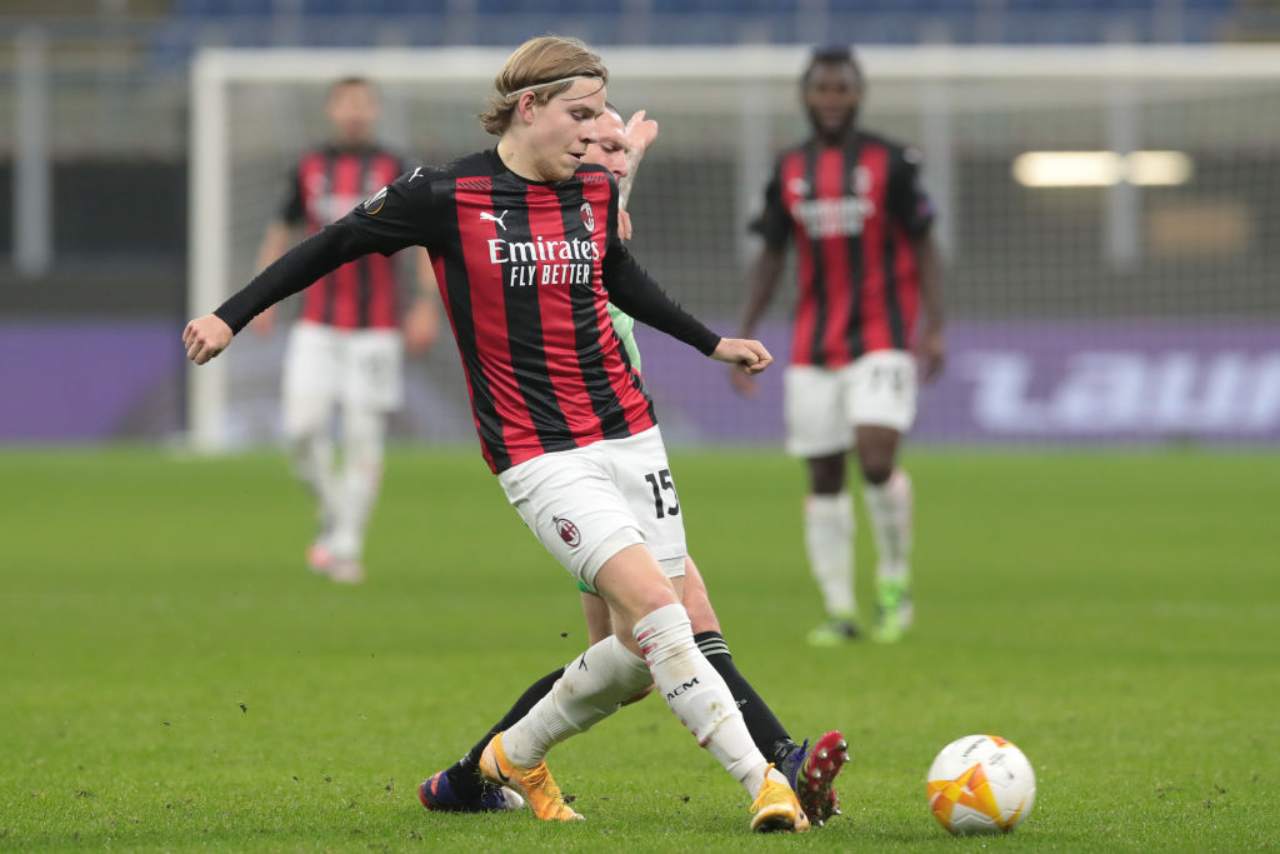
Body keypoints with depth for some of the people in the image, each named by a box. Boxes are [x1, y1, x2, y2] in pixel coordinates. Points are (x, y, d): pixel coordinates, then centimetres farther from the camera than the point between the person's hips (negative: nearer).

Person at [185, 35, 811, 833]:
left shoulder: (596, 191, 6)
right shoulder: (448, 197, -10)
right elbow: (333, 245, 2)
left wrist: (710, 341, 34)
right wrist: (231, 317, 3)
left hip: (629, 434, 6)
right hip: (540, 457, -6)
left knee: (645, 648, 3)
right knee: (655, 609, -21)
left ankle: (519, 753, 26)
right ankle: (763, 783, -18)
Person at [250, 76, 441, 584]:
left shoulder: (394, 171, 0)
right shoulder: (309, 169, 7)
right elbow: (281, 232, 18)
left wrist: (426, 305, -12)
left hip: (375, 327, -2)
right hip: (317, 326, 2)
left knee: (364, 437, -4)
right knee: (302, 429, -10)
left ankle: (346, 547, 1)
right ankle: (332, 517, 13)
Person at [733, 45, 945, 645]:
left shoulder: (889, 163, -2)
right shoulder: (789, 171, 8)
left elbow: (923, 249, 0)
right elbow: (770, 259, 14)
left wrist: (933, 328, -10)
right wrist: (743, 337, 8)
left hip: (882, 338, -4)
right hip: (813, 348, 4)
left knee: (876, 457, -20)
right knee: (823, 477, 2)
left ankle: (894, 579, 3)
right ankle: (839, 611, 8)